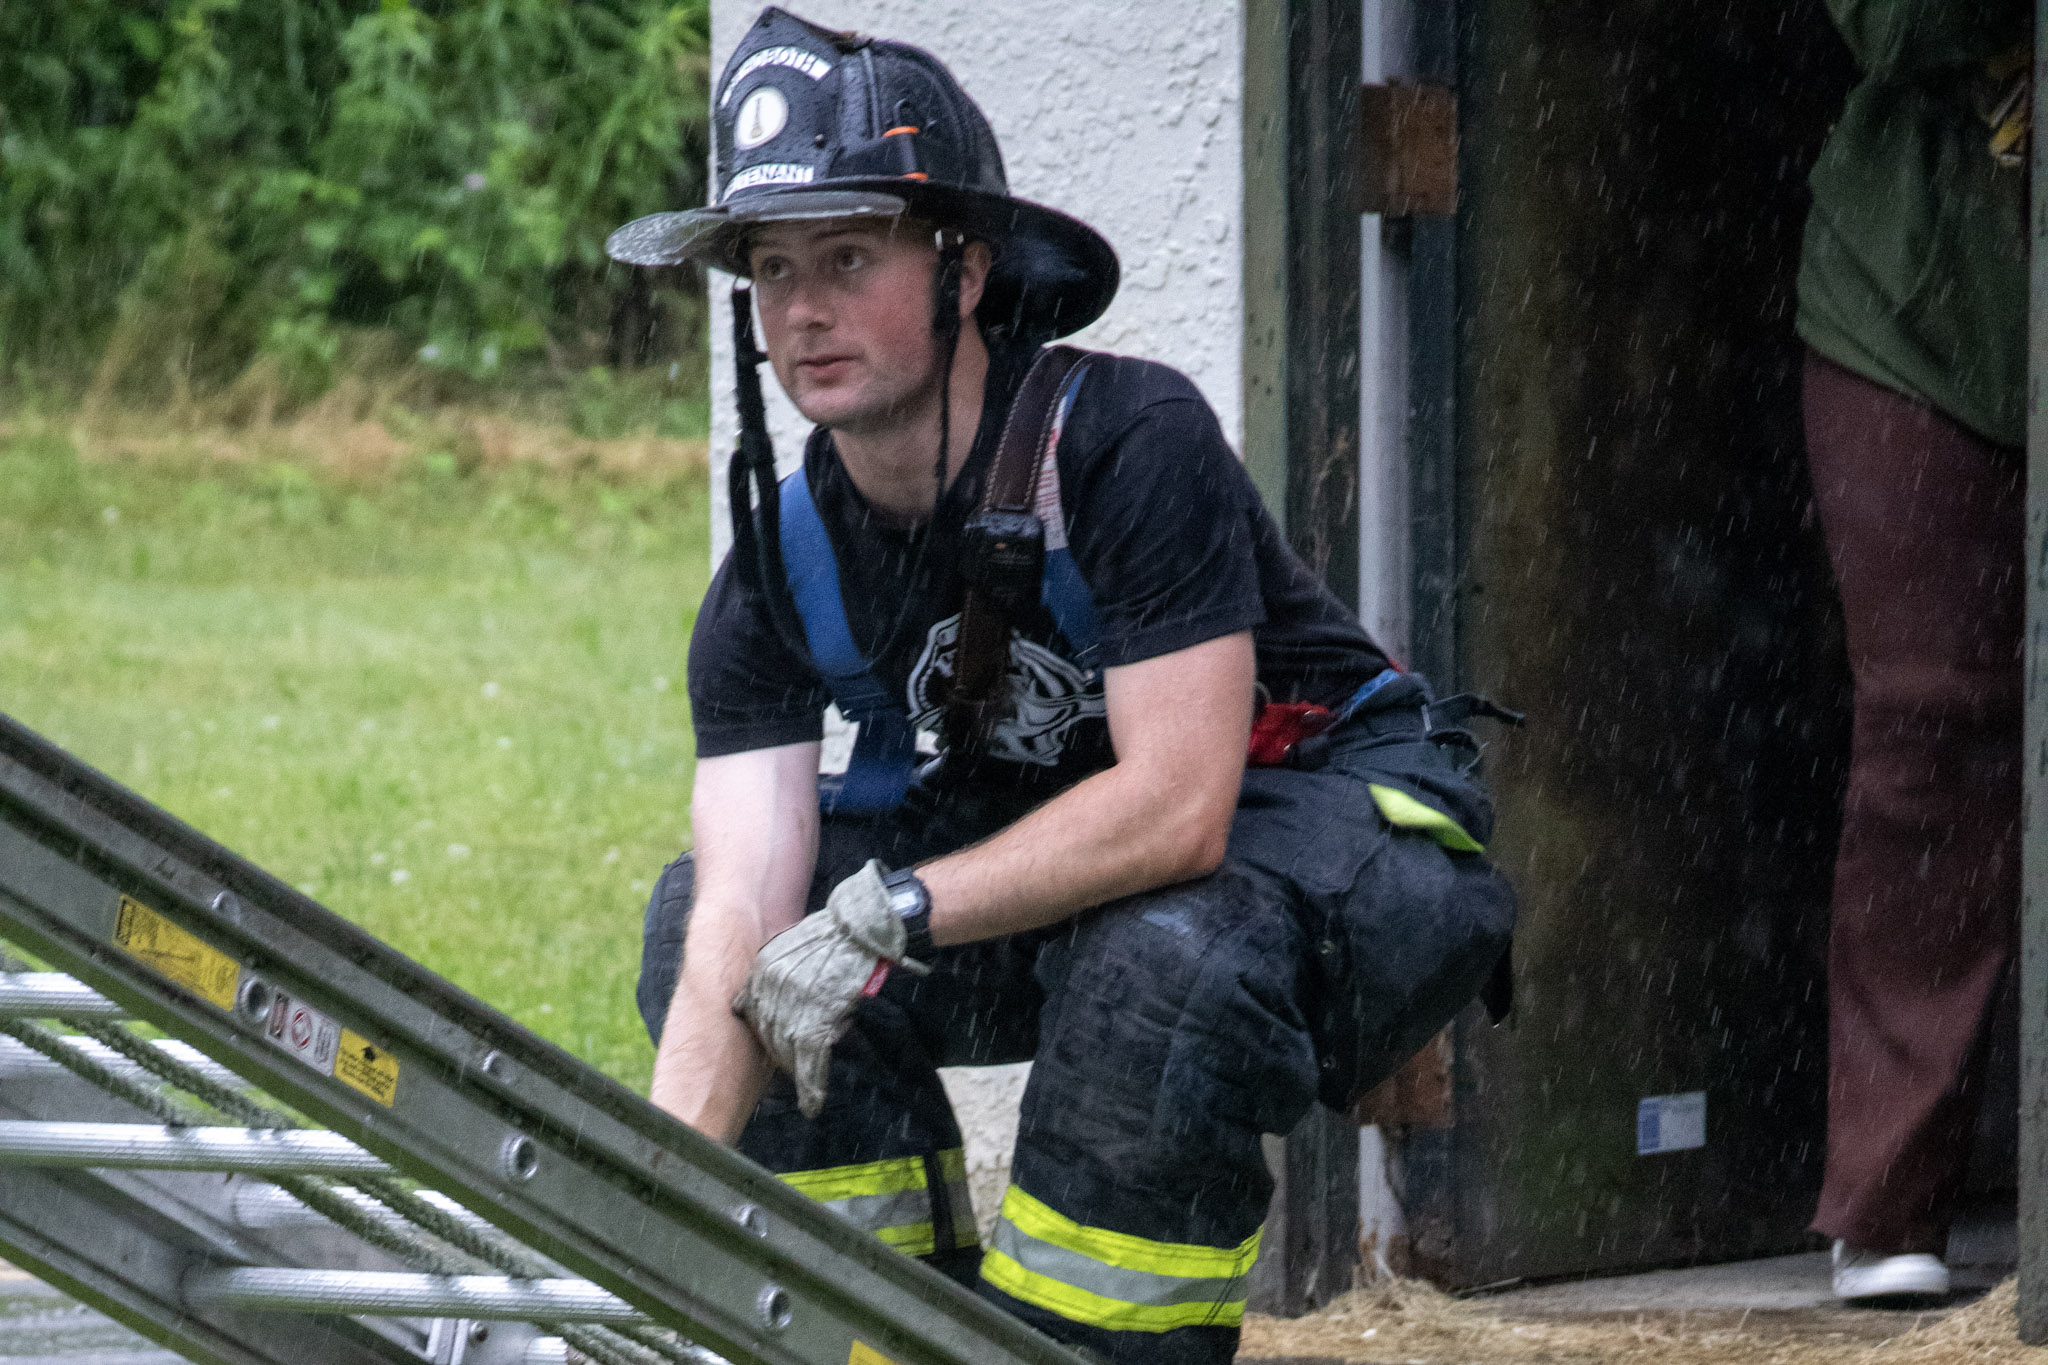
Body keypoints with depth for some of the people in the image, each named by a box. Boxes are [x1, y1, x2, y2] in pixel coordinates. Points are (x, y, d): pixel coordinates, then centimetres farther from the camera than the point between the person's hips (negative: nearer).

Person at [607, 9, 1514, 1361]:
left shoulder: (1130, 440, -27)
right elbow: (747, 915, -18)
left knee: (1164, 955, -38)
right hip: (1046, 836, 7)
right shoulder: (781, 571, -10)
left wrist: (890, 913, -36)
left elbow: (1177, 804, -33)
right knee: (697, 918, -7)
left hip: (1348, 813, -7)